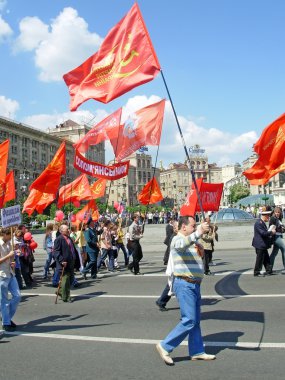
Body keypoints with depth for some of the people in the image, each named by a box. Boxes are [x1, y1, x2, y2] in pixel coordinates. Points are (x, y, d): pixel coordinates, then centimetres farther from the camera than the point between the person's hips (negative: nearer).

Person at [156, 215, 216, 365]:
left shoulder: (191, 241, 19)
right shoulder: (178, 239, -12)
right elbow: (184, 244, -37)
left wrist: (199, 248, 11)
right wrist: (199, 232, -50)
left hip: (194, 284, 10)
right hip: (185, 284, -10)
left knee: (195, 320, 13)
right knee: (189, 320, -11)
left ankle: (197, 352, 23)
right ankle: (165, 346, -1)